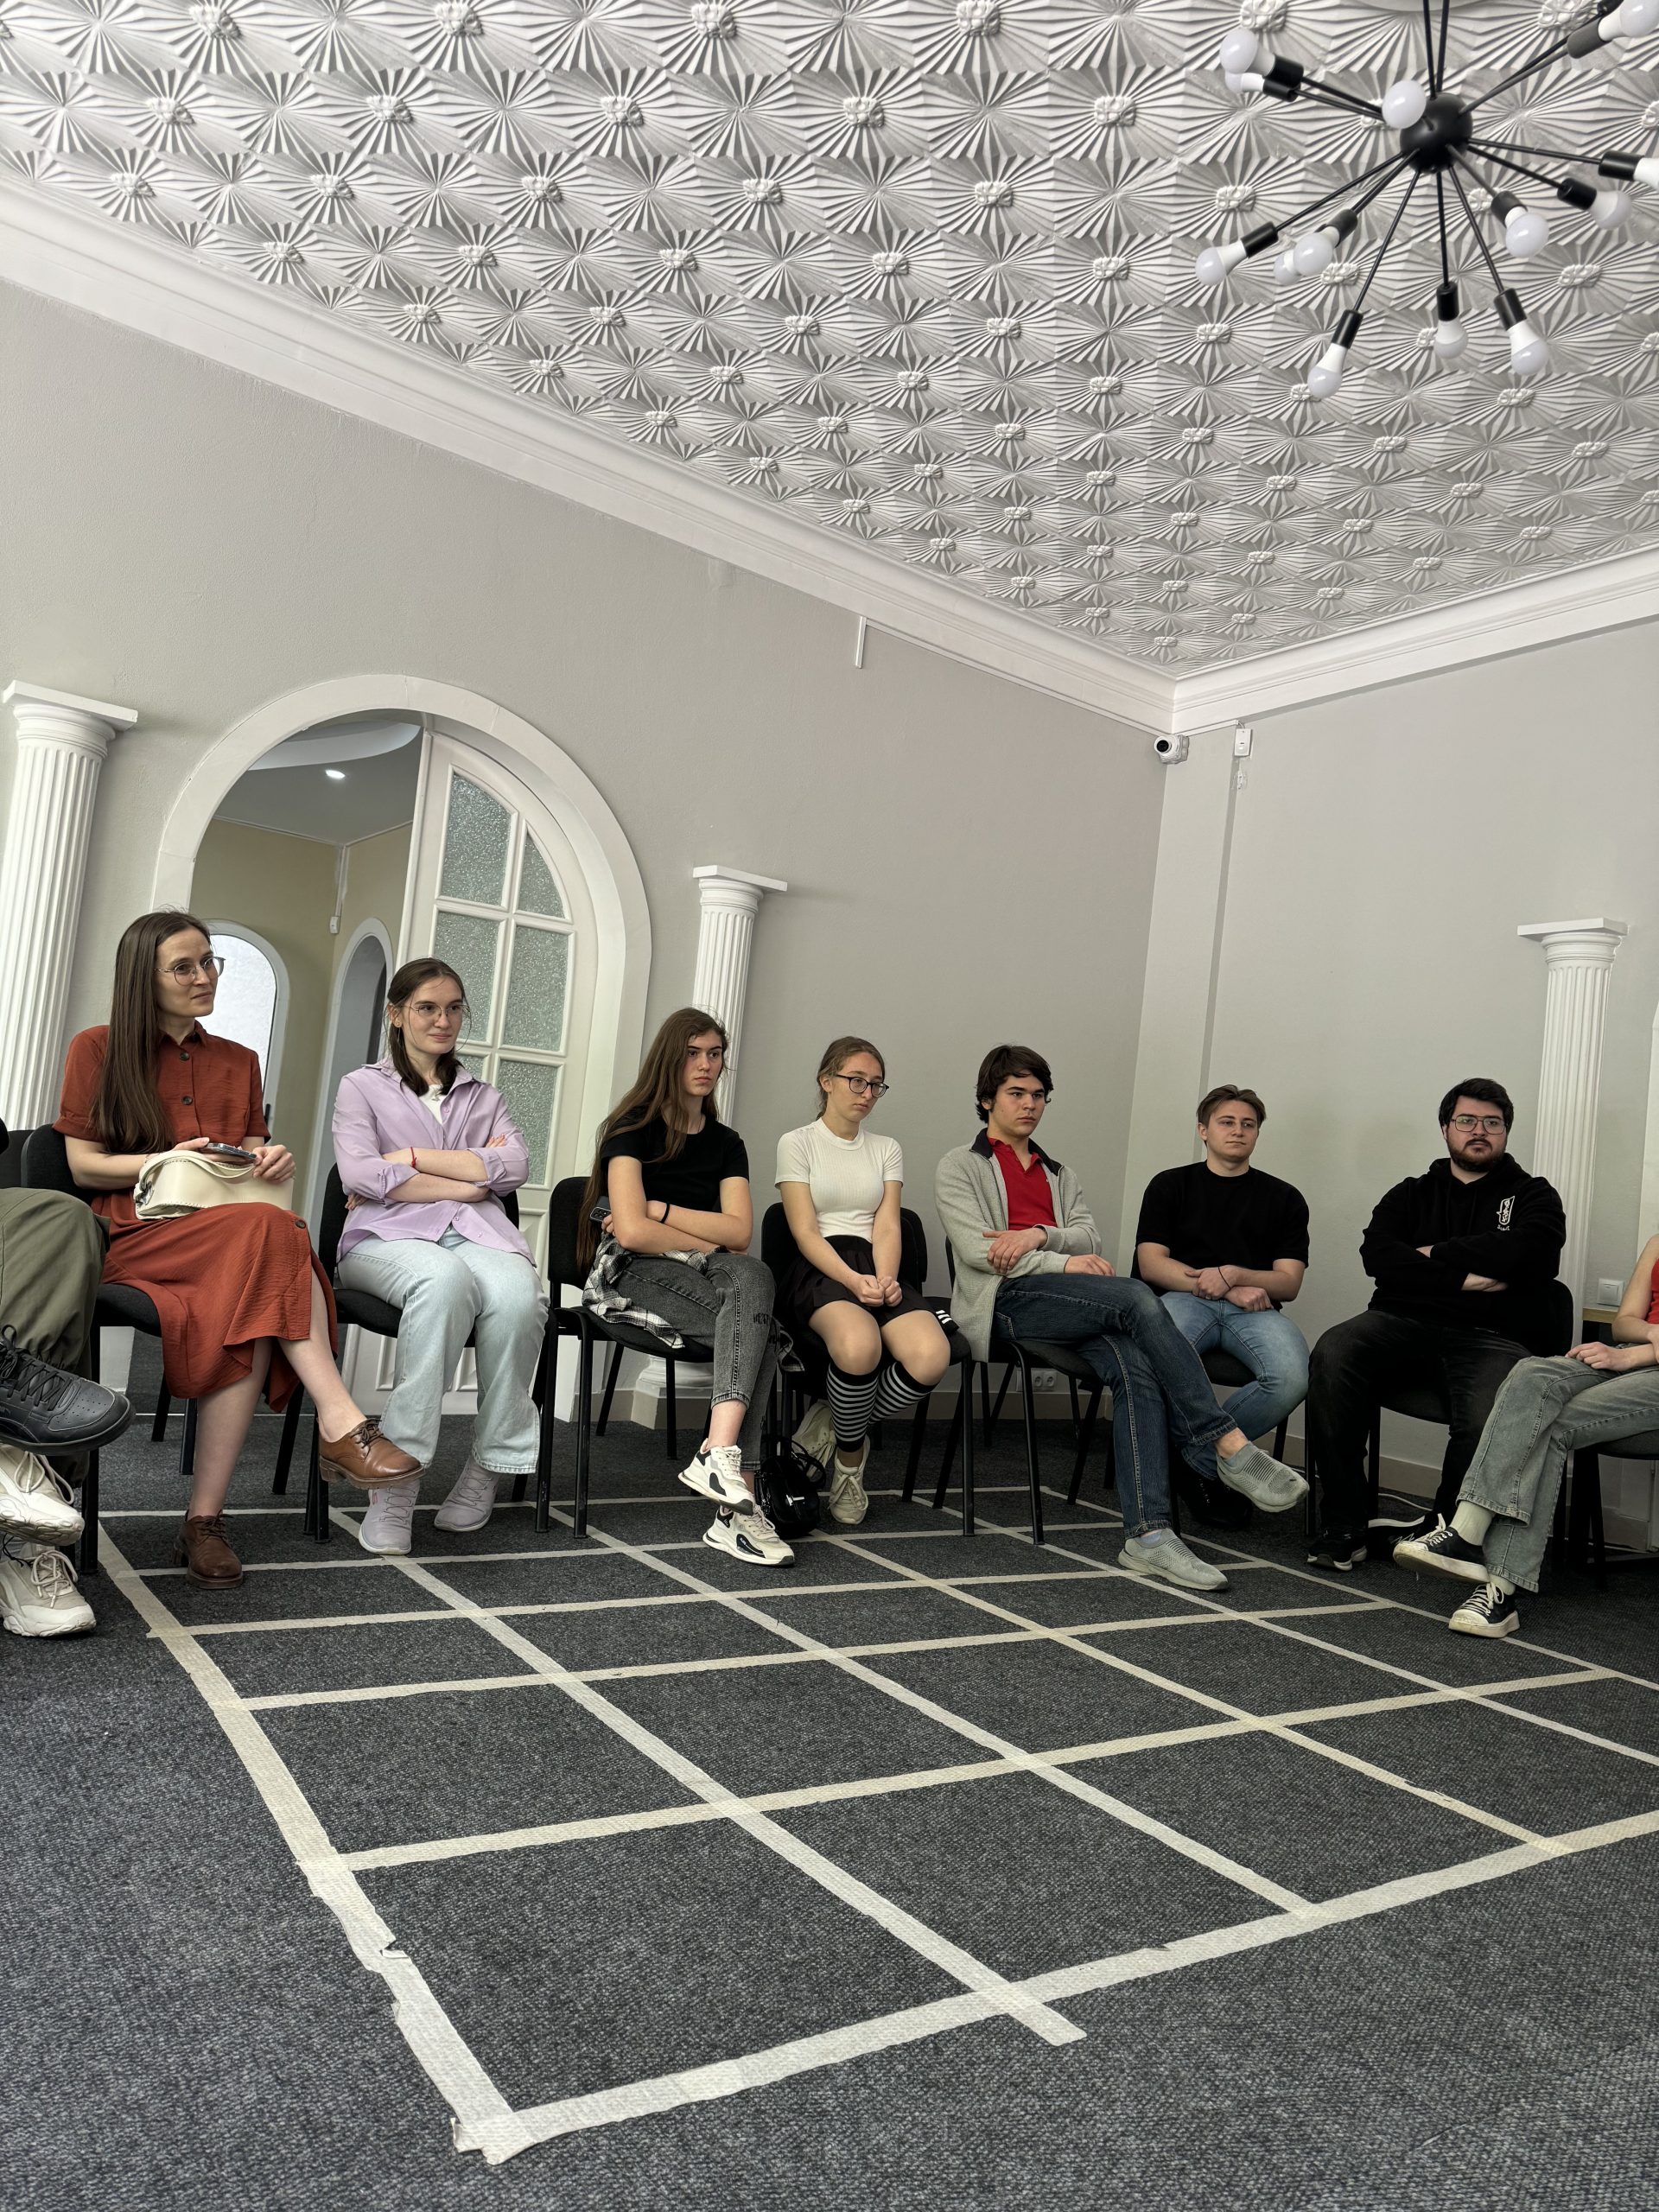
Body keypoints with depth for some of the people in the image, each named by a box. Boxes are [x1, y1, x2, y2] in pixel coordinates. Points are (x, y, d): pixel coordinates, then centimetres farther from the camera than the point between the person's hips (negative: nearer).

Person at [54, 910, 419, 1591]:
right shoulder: (97, 1049, 11)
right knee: (271, 1229, -36)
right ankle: (340, 1422, -40)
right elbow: (84, 1166, 4)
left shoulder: (238, 1062, 23)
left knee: (255, 1310, -34)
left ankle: (205, 1519, -34)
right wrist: (173, 1162, -12)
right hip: (134, 1234, -3)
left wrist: (271, 1163, -7)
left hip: (232, 1238, 4)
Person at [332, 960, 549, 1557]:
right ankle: (395, 1487, -37)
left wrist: (411, 1157, -1)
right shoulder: (363, 1087, 19)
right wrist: (465, 1183, -2)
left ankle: (487, 1468, -23)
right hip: (388, 1238, -2)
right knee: (446, 1279, -40)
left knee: (519, 1295, -36)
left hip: (476, 1235, 3)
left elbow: (514, 1167, 6)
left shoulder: (483, 1097, 28)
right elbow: (360, 1176, -1)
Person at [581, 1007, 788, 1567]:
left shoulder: (726, 1143, 16)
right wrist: (712, 1244, -4)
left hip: (705, 1273, 5)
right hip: (633, 1274, -4)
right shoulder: (634, 1128, 1)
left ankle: (724, 1473, -43)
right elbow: (632, 1231, -13)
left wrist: (660, 1210, -7)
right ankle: (730, 1476, -40)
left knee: (750, 1277, -33)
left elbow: (739, 1230, 1)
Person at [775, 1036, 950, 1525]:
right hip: (818, 1270, -4)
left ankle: (838, 1428, -3)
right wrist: (853, 1281, -19)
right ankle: (851, 1460, -9)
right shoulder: (798, 1143, 9)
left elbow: (887, 1227, 8)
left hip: (876, 1269, 4)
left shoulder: (887, 1150, 22)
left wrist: (885, 1280, -14)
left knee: (931, 1356, -30)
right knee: (860, 1345, -40)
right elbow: (806, 1232, -2)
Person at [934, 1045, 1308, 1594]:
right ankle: (1228, 1446, -29)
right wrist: (1063, 1261, -12)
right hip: (1006, 1300, -5)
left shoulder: (1057, 1174, 30)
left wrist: (1038, 1235, -11)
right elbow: (976, 1249, -2)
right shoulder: (959, 1167, 15)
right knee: (1138, 1299, -29)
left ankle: (1148, 1534, -35)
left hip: (1077, 1309, 5)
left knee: (1134, 1367, -28)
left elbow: (1089, 1236, 11)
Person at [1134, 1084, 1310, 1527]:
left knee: (1293, 1378, -32)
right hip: (1183, 1298, -1)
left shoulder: (1283, 1197, 20)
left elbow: (1288, 1282, 11)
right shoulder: (1171, 1185, 18)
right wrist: (1228, 1289, -5)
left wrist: (1233, 1274, -9)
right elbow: (1150, 1264, 6)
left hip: (1254, 1308, 2)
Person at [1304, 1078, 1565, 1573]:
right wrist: (1463, 1278, -6)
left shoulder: (1533, 1196, 19)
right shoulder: (1412, 1194, 24)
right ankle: (1342, 1525, -24)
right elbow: (1376, 1252, 3)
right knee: (1332, 1355, -30)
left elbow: (1527, 1251, -5)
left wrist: (1436, 1255, 1)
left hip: (1493, 1338, -2)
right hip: (1403, 1323, 2)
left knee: (1487, 1419, -35)